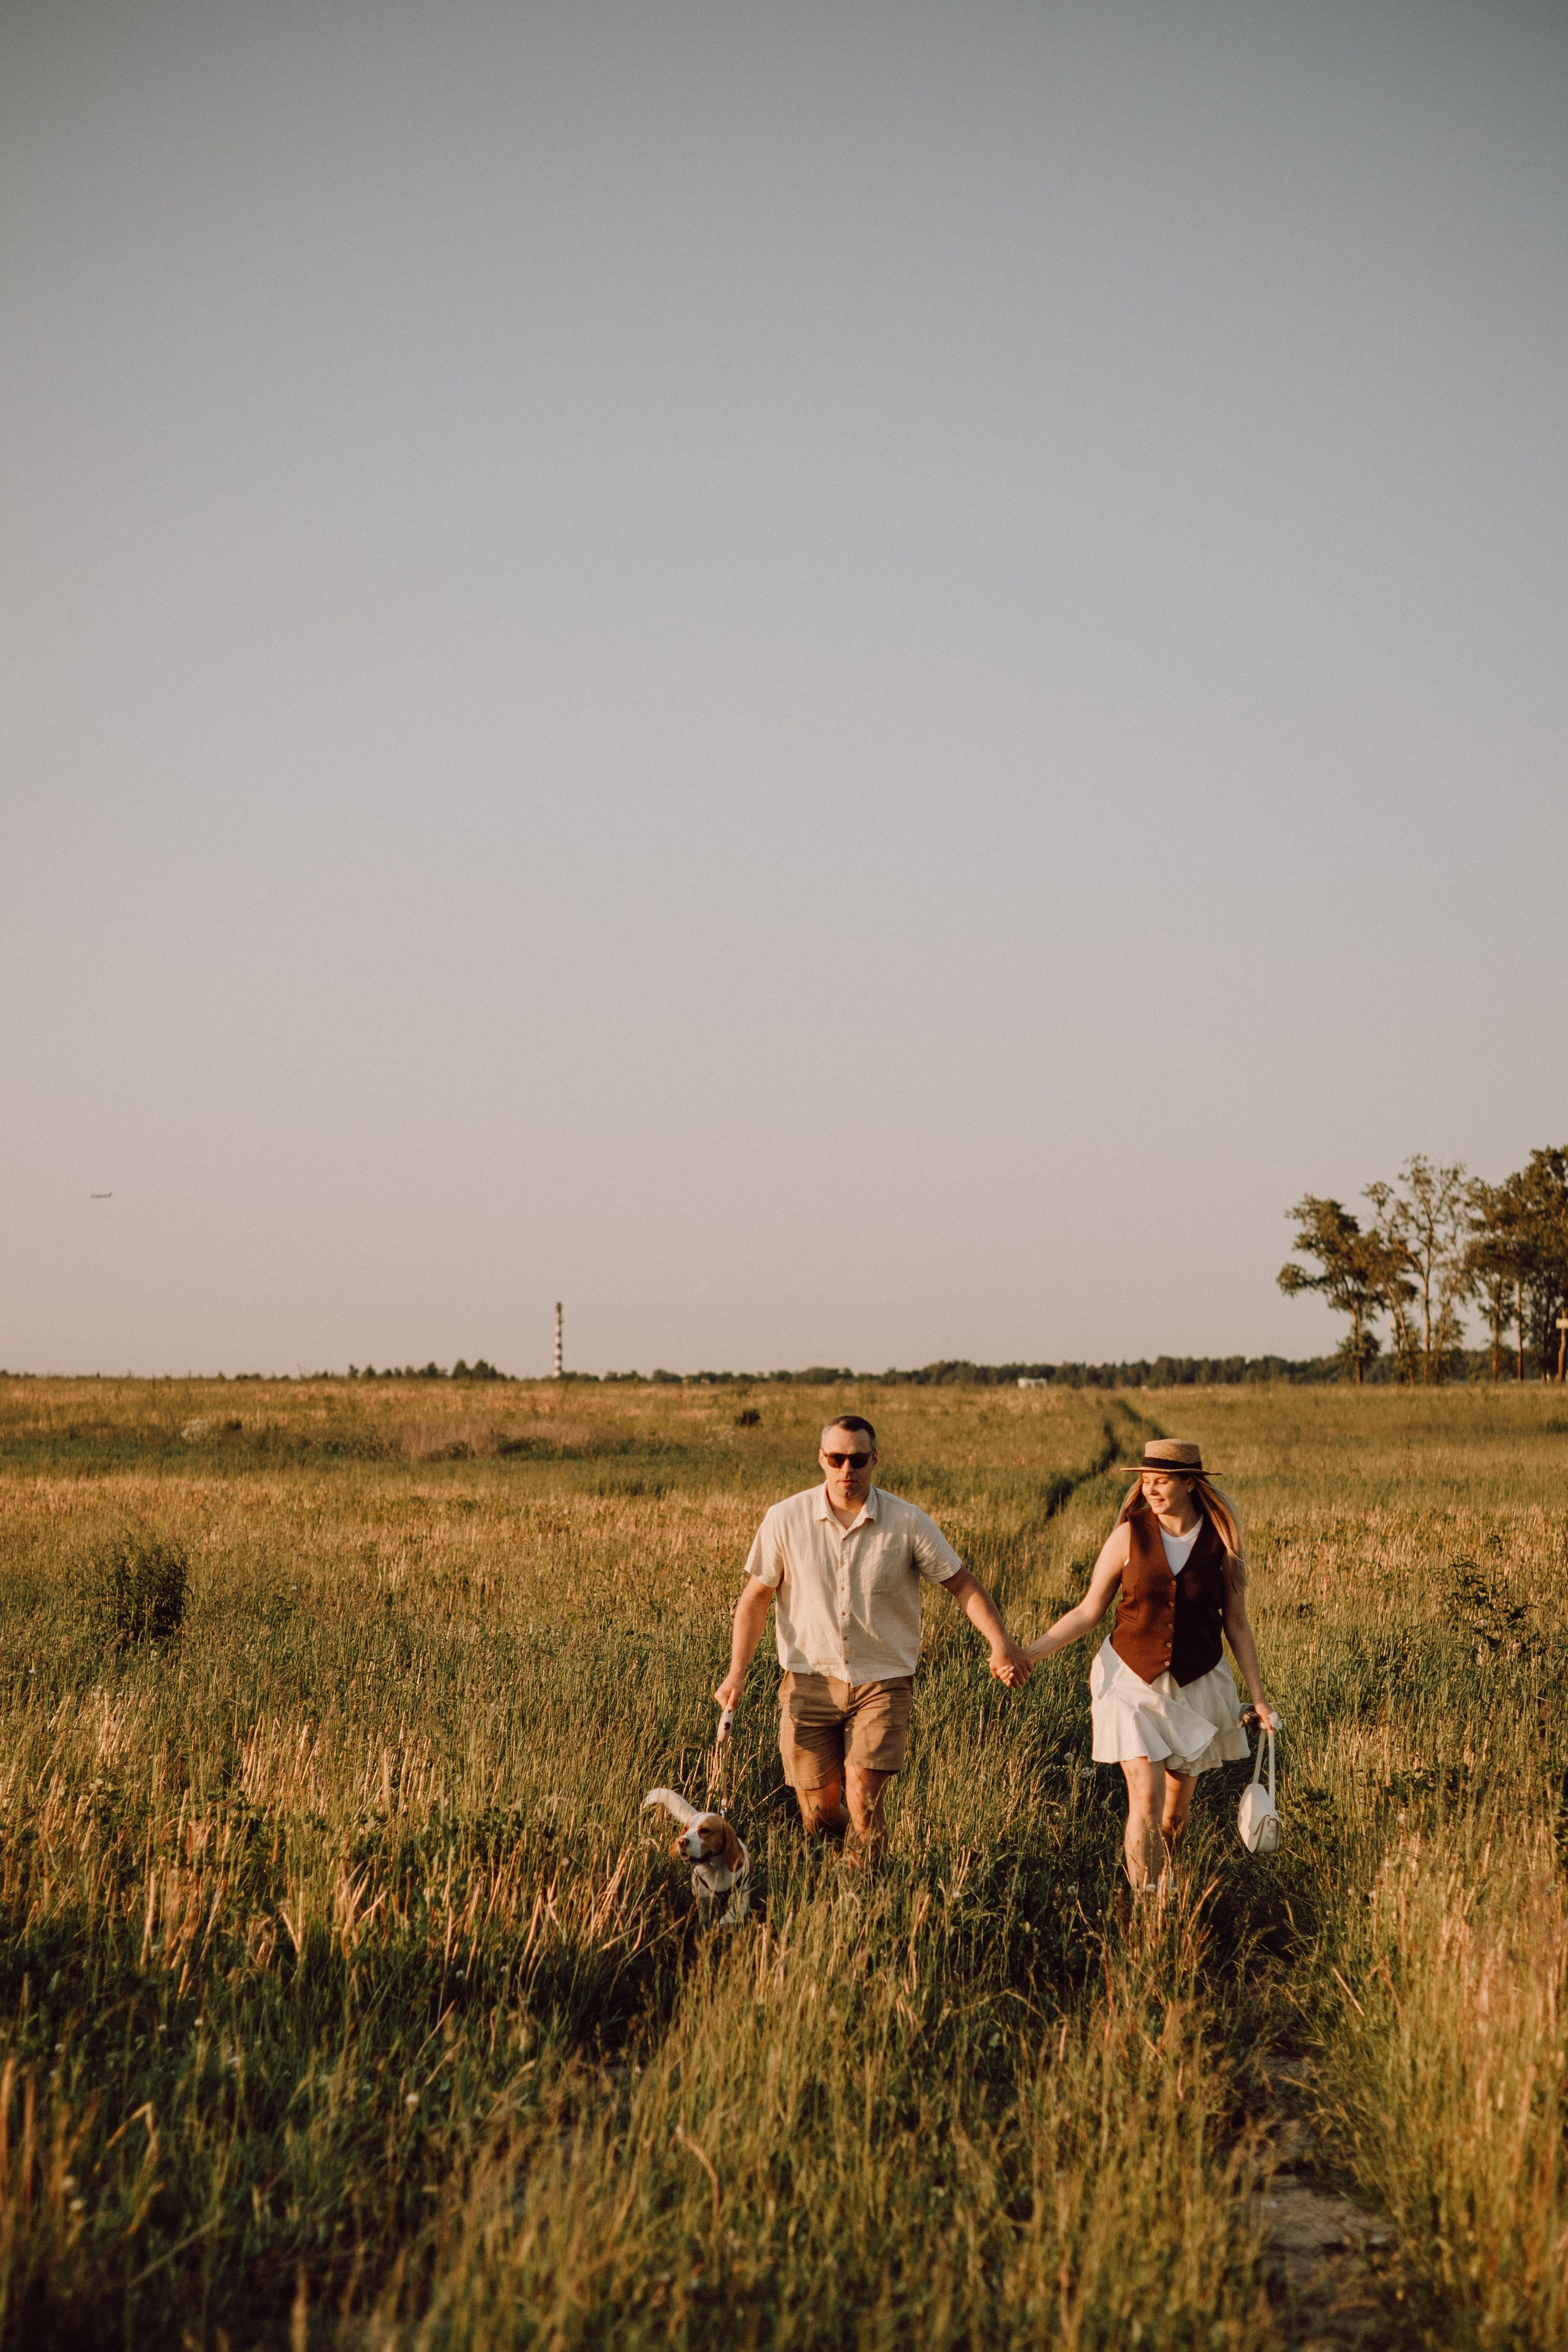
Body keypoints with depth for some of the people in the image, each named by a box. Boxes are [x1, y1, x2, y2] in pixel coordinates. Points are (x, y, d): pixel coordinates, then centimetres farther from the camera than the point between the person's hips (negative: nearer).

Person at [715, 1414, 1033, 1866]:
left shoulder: (908, 1523, -6)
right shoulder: (785, 1520, -5)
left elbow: (962, 1585, 1)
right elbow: (756, 1597, 4)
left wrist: (1000, 1643, -13)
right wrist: (736, 1673, -4)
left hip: (883, 1681, -1)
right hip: (810, 1680, 1)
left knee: (863, 1799, -17)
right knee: (819, 1811, 3)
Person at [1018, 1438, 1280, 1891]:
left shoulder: (1221, 1542, -5)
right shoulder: (1130, 1535, -7)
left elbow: (1237, 1625, 5)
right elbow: (1088, 1612, -1)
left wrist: (1258, 1699, 4)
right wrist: (1029, 1651, -10)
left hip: (1195, 1687, 1)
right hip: (1132, 1682, -1)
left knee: (1177, 1807, 7)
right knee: (1146, 1798, -14)